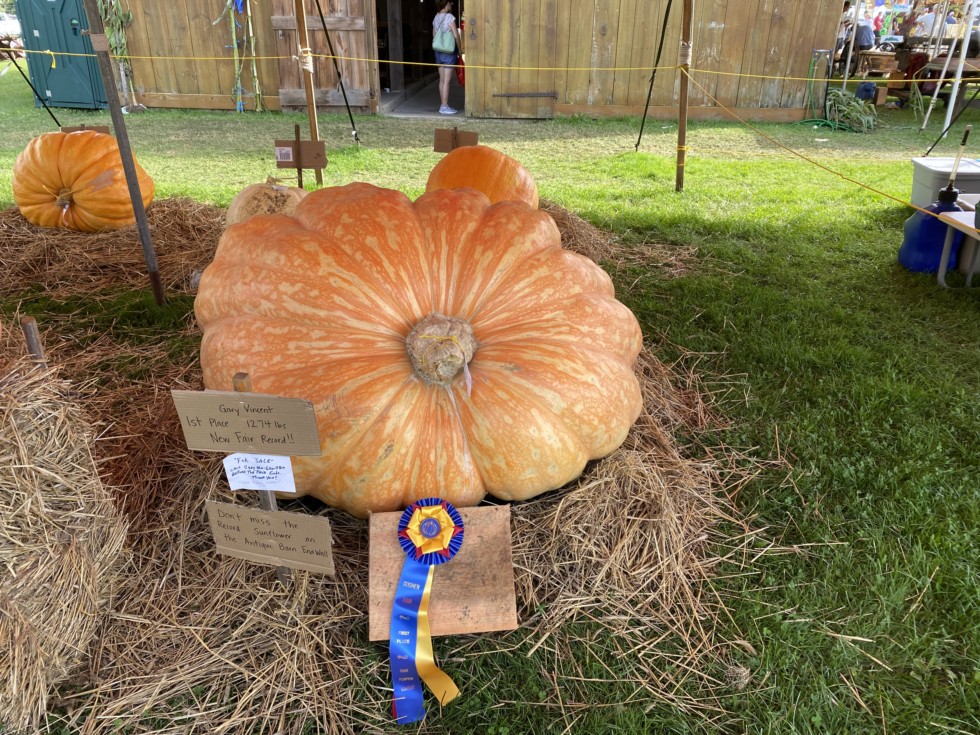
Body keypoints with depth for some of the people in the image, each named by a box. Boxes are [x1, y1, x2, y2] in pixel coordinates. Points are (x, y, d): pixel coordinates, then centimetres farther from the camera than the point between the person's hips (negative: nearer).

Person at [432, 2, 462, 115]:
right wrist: (460, 48, 0)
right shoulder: (450, 17, -11)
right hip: (448, 51, -8)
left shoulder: (436, 18, 10)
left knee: (442, 80, 11)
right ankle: (444, 107, -7)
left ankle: (443, 105, 14)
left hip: (438, 51, 8)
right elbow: (456, 35, -13)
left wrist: (438, 50, 21)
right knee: (447, 80, -6)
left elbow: (434, 36, 14)